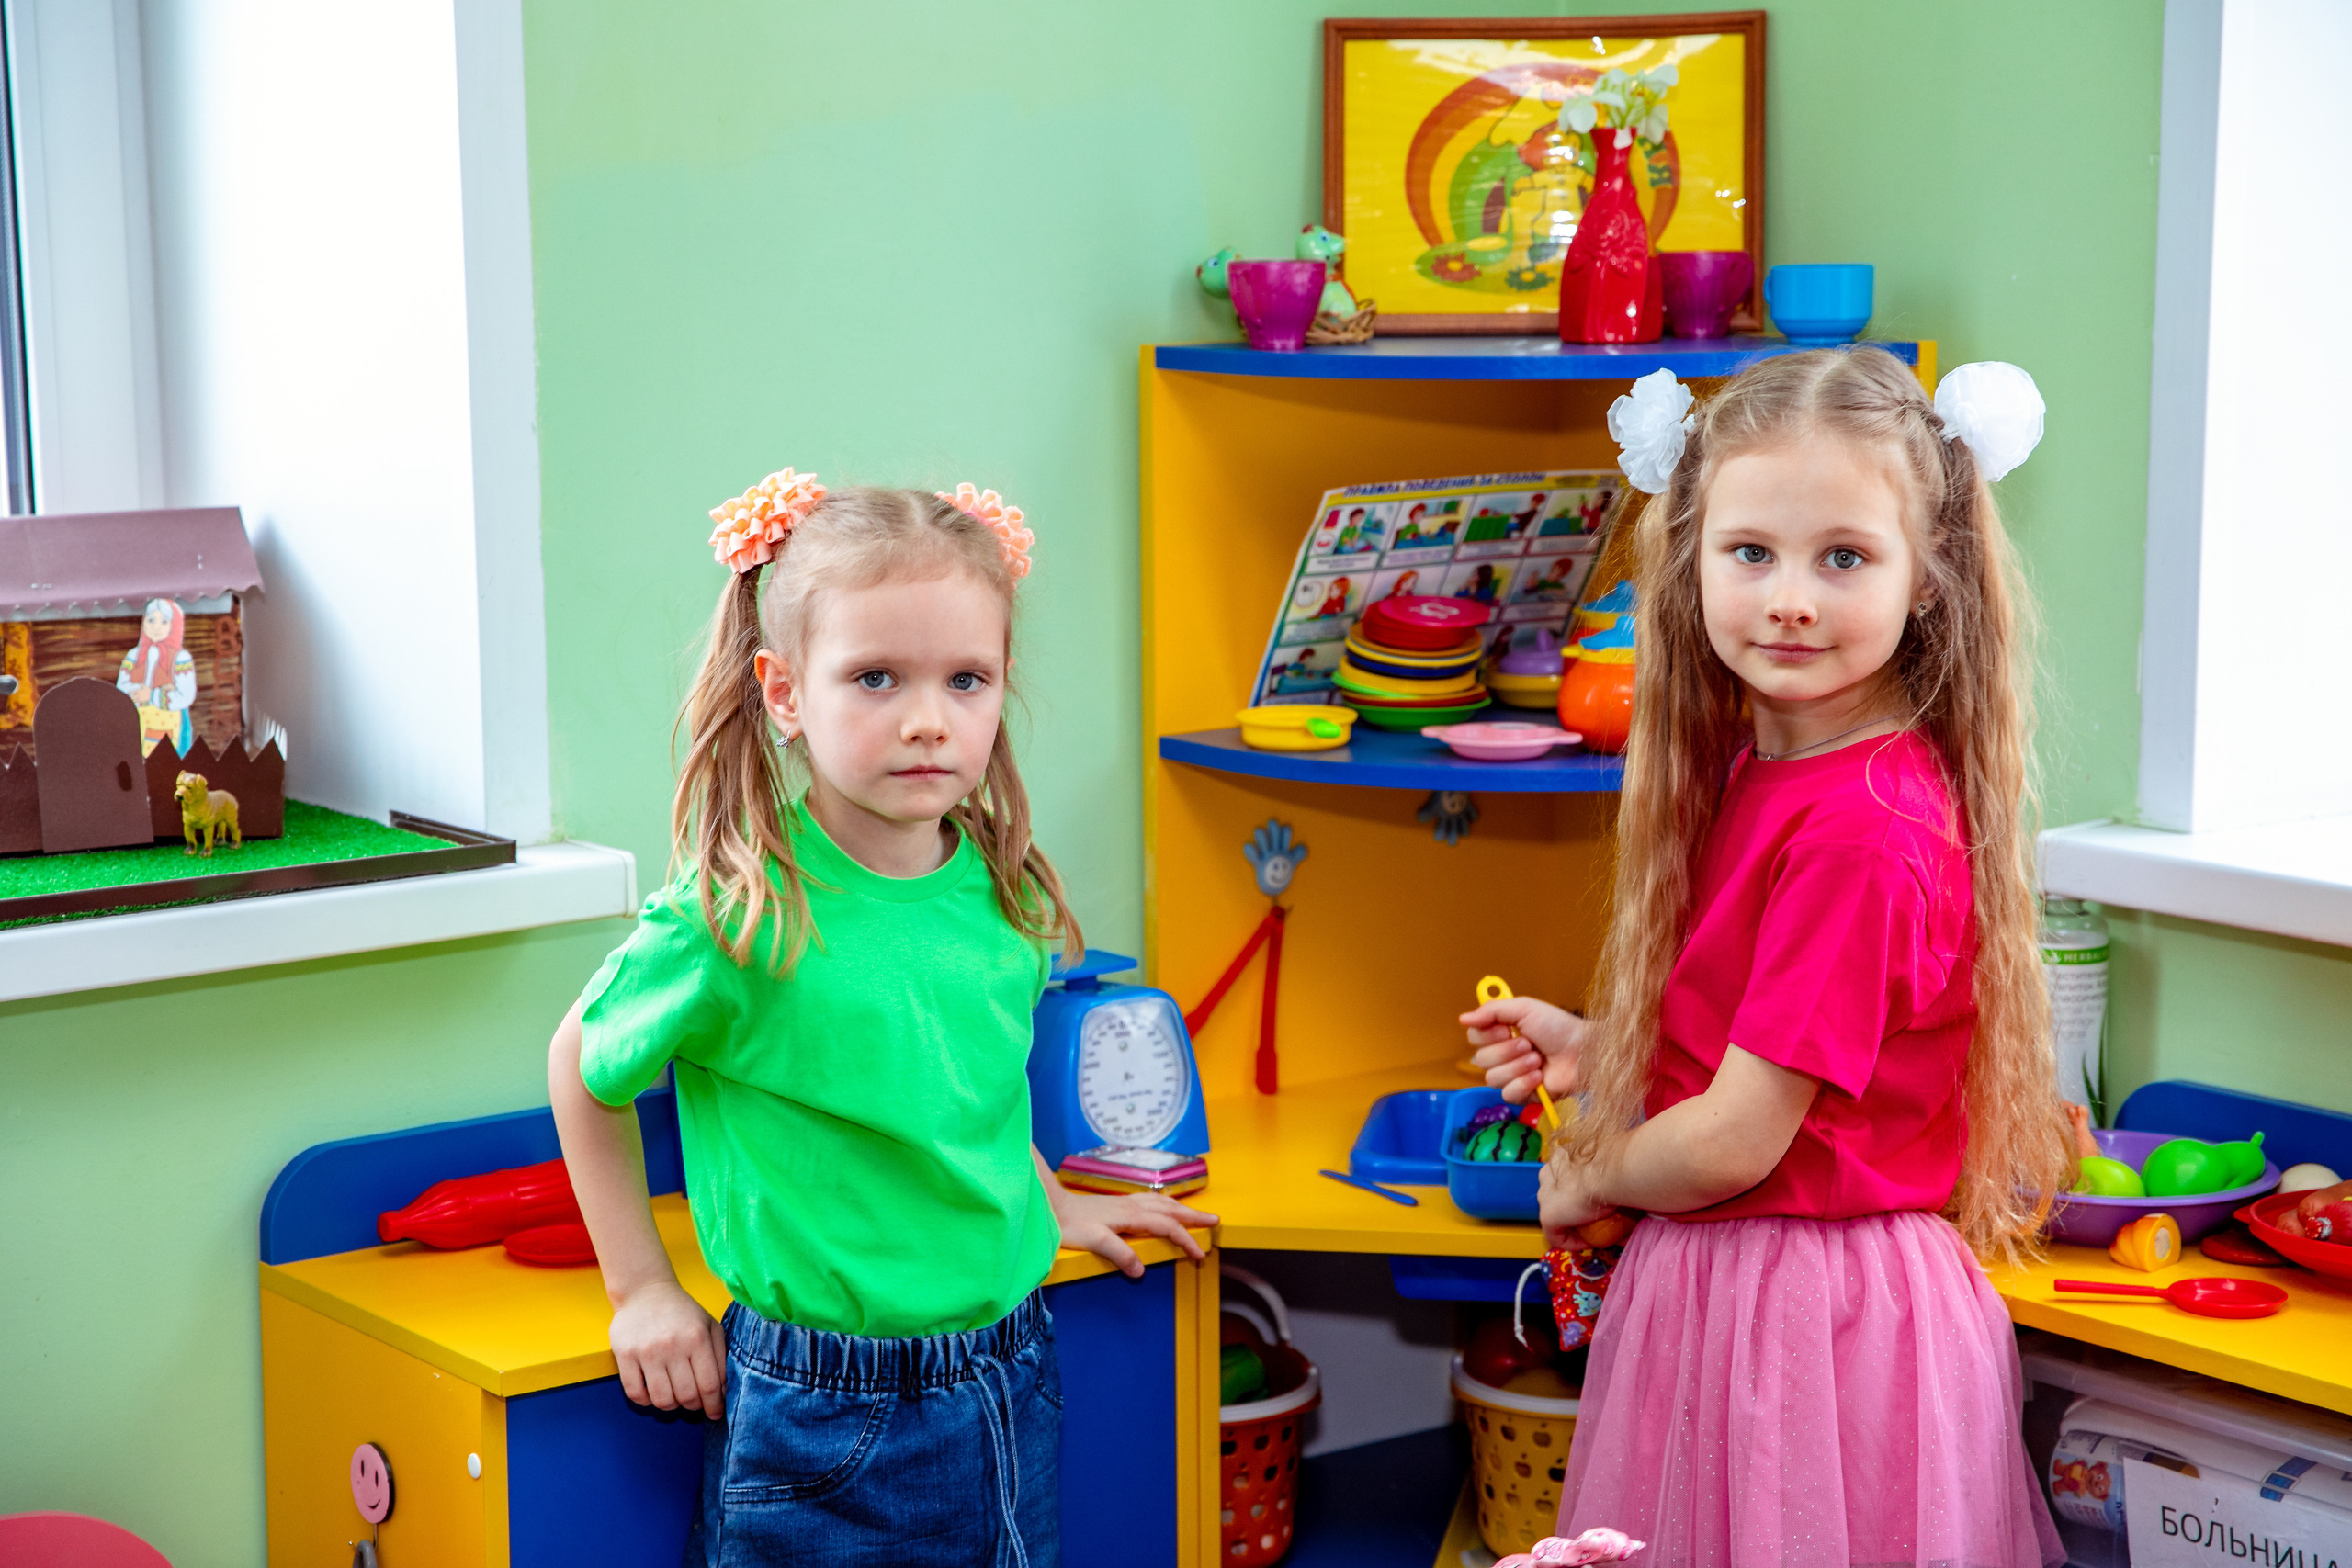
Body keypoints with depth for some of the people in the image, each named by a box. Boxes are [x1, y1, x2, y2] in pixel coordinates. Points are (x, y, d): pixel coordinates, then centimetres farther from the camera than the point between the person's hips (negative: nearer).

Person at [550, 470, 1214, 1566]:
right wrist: (642, 1290, 0)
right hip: (821, 1424, -5)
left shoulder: (1001, 891, -4)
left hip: (1010, 1382, 5)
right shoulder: (737, 920, -20)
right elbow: (583, 1069, -3)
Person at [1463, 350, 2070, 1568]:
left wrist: (1583, 1182, -4)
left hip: (1810, 1318, -9)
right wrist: (1588, 1050, 8)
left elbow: (1735, 1141, -21)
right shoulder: (1751, 771, 4)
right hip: (1721, 1285, 9)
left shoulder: (1864, 828, -25)